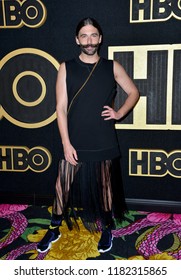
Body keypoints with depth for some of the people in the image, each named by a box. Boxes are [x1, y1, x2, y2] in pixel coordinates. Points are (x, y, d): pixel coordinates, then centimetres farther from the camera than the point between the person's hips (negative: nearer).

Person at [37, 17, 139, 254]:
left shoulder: (112, 67, 2)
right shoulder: (66, 68, -1)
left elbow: (134, 93, 13)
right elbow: (61, 108, -6)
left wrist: (119, 113, -4)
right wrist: (66, 143, -12)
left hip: (104, 143, 1)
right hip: (74, 143, 0)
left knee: (105, 187, 14)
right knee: (63, 187, 8)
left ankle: (106, 229, 35)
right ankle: (54, 230, 30)